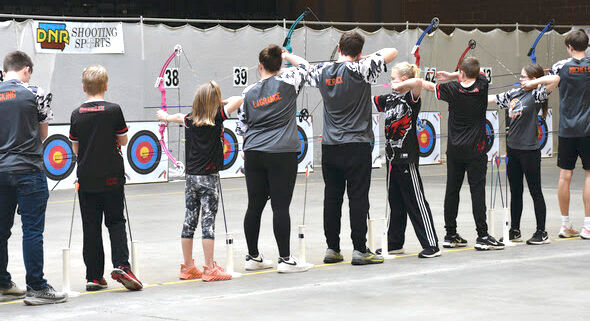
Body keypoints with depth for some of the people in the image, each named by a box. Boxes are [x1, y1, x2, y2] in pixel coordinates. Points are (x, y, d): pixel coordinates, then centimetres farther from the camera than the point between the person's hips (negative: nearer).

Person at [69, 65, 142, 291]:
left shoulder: (77, 115, -1)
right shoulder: (114, 111, -8)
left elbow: (75, 148, 7)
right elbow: (123, 141, 2)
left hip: (86, 178, 2)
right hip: (112, 177, -2)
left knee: (90, 228, 6)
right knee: (116, 222, 8)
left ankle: (94, 276, 7)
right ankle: (121, 265, -10)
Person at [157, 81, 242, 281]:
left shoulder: (190, 120, 5)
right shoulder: (217, 117, -10)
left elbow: (179, 117, 27)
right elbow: (238, 99, -7)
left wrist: (165, 117, 48)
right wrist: (221, 102, 10)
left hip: (191, 177, 6)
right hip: (209, 178, -6)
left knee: (189, 221, 10)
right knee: (208, 221, -5)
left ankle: (188, 267, 18)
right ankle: (209, 269, -4)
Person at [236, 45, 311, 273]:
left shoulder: (249, 92, 6)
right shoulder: (287, 82, -4)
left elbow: (242, 126, 13)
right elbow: (304, 66, 15)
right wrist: (287, 55, 30)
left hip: (254, 154, 4)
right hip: (282, 153, -4)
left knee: (255, 205, 9)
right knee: (281, 206, -3)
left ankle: (253, 257, 18)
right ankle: (285, 260, -1)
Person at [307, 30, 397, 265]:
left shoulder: (323, 71, 4)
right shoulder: (360, 70, -10)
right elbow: (392, 52, -5)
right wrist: (364, 58, 8)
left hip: (329, 147, 5)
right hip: (357, 146, -5)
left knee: (332, 197, 9)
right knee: (358, 197, -3)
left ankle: (332, 248, 12)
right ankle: (360, 250, -3)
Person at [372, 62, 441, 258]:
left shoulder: (412, 98, -11)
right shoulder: (389, 99, 11)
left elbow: (418, 82, -31)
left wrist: (399, 86, -18)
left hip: (407, 157, -8)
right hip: (392, 157, 8)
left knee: (416, 202, -5)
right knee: (395, 202, 14)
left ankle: (431, 245, -1)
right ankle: (394, 244, 23)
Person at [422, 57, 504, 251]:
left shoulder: (452, 89, -6)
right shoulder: (482, 85, -7)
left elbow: (430, 86, 11)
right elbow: (475, 74, 15)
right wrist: (451, 76, 11)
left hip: (455, 150, 2)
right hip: (475, 149, -1)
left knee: (452, 190, 8)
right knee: (477, 190, -4)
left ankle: (450, 235, 14)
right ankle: (482, 236, -7)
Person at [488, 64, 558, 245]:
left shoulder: (536, 94, -9)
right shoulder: (513, 94, 10)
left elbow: (555, 80, -26)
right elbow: (491, 99, 17)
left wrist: (534, 82, -18)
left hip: (529, 150, -7)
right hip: (512, 149, 7)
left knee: (535, 192, 1)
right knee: (515, 192, 13)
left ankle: (541, 233, 9)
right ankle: (514, 231, 22)